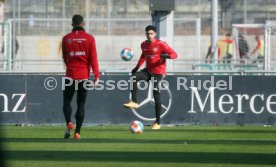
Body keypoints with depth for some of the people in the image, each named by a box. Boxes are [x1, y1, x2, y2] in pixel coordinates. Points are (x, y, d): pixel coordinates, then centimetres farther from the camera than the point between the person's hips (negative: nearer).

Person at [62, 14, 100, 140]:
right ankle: (77, 132, 2)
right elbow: (93, 58, -8)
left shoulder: (66, 39, 1)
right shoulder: (89, 38, -3)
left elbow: (64, 57, 12)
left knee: (67, 101, 10)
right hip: (84, 76, 0)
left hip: (70, 75, 0)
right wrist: (97, 75, -7)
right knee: (81, 104, 8)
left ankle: (69, 123, -17)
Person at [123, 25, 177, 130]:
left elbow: (174, 54, -13)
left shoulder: (161, 44, -12)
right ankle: (134, 102, -19)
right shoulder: (144, 45, 6)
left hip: (158, 73, -6)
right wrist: (137, 67, 20)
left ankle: (157, 123, -3)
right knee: (134, 77, -22)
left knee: (156, 96, -9)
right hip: (148, 71, 6)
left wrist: (167, 55, -34)